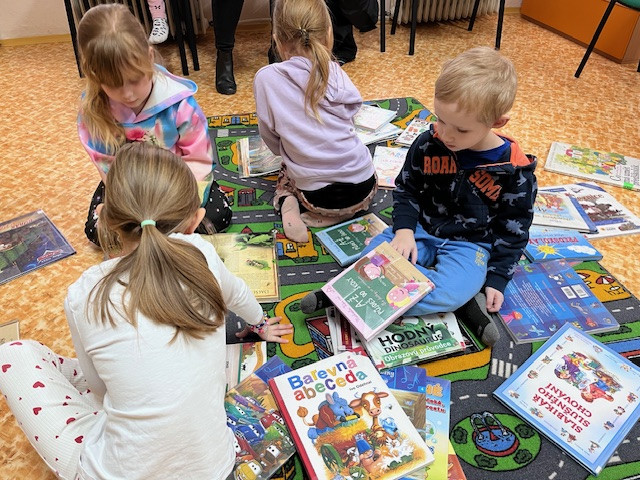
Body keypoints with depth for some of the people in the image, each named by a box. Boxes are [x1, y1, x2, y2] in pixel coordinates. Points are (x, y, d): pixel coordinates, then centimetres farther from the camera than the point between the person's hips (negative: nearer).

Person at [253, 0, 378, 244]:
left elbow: (271, 138, -1)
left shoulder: (266, 78, -8)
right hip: (364, 186, 2)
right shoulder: (334, 72, -1)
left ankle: (290, 204, 4)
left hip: (319, 195, -1)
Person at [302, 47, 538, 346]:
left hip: (469, 245, -3)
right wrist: (404, 229, -13)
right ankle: (462, 299, -16)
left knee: (453, 291, -33)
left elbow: (513, 228, -3)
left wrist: (497, 278, -7)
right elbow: (406, 188, 5)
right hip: (420, 230, 4)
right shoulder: (428, 144, -9)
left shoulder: (514, 170, -14)